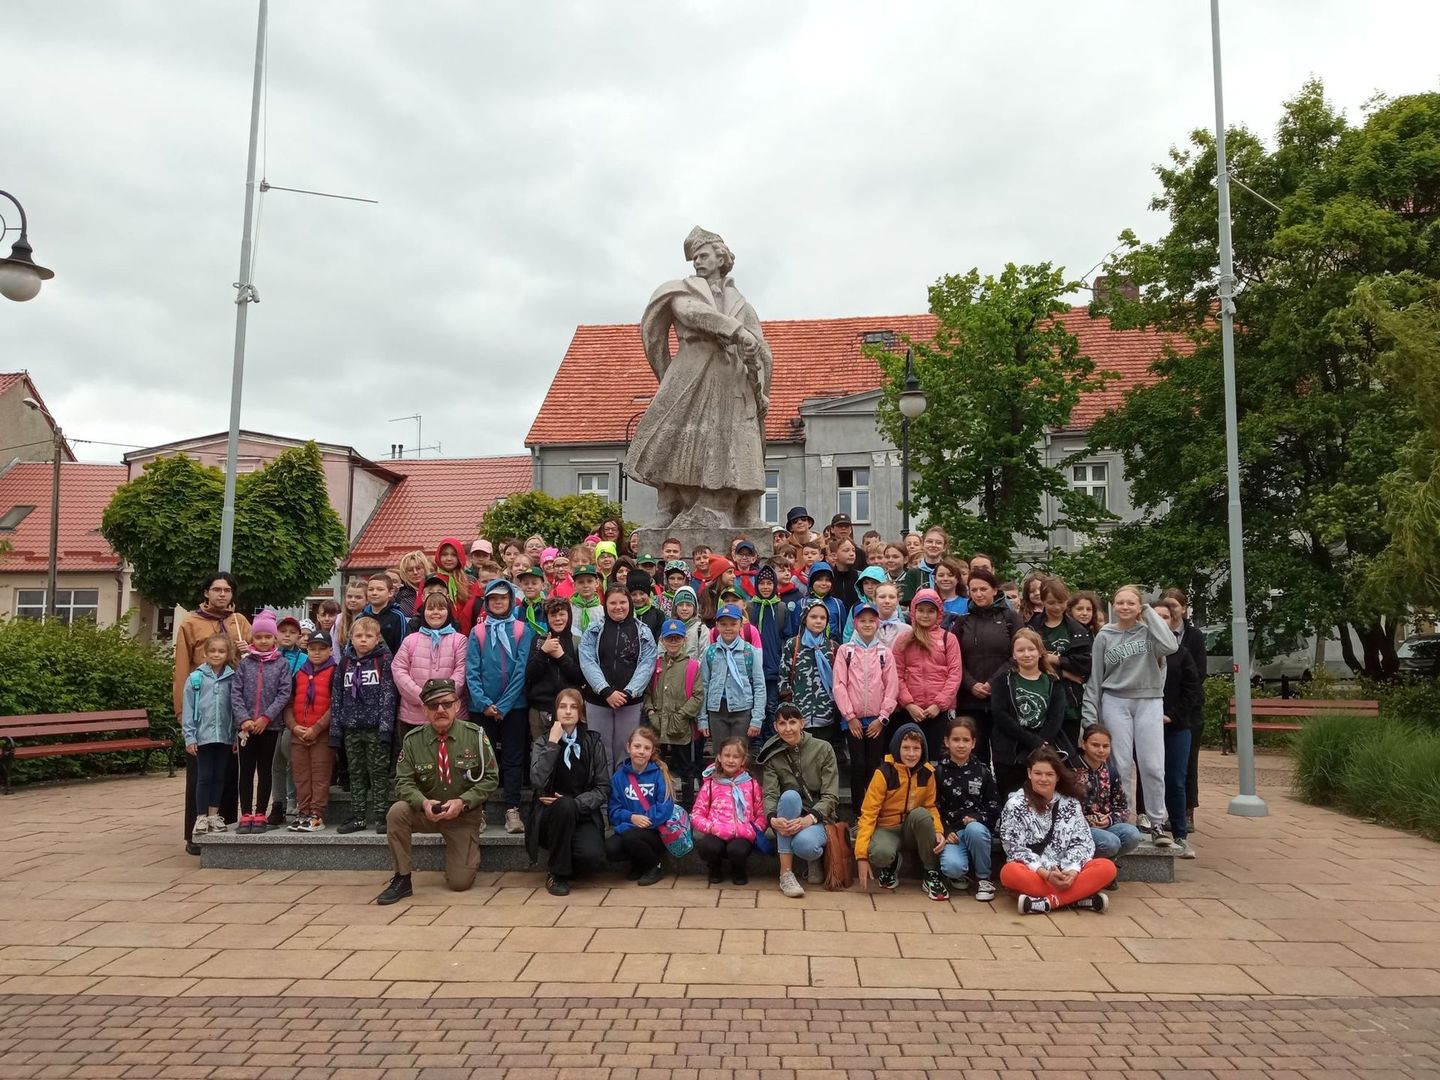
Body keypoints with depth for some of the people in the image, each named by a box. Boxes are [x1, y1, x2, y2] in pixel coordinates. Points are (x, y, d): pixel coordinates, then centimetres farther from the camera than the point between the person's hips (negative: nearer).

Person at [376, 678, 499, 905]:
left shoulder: (475, 735, -11)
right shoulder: (413, 740, -7)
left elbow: (489, 779, -8)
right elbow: (403, 782, -9)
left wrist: (462, 802, -23)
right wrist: (423, 803, -29)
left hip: (465, 815, -1)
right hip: (426, 811, 1)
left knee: (460, 883, -8)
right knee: (397, 812, -31)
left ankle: (468, 855, 30)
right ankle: (402, 879, -14)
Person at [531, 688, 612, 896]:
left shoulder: (593, 742, 4)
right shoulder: (542, 742, 3)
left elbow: (603, 789, 0)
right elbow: (538, 781, -16)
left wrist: (575, 803, -15)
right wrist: (553, 743, -17)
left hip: (584, 815, 0)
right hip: (552, 817, 0)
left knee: (593, 857, -30)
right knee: (564, 805, -35)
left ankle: (568, 866, 8)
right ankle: (556, 872, -15)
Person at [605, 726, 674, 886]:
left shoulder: (659, 773, -7)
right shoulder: (619, 776, 2)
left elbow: (665, 807, -15)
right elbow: (614, 810, 0)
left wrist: (643, 821, -24)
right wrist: (631, 817, -20)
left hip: (656, 830, -3)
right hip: (628, 829, 3)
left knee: (631, 837, -32)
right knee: (610, 849, -24)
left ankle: (656, 865, -1)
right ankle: (640, 862, 9)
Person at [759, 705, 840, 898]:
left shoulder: (823, 749, -4)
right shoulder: (772, 756, 1)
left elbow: (831, 796, -10)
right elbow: (769, 795, -10)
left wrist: (809, 819, -28)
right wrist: (772, 818, -33)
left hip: (818, 817, -2)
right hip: (788, 817, 2)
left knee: (804, 844, -37)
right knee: (790, 795, -33)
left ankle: (817, 856, 5)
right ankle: (786, 873, -28)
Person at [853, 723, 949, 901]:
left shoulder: (927, 772, -6)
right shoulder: (884, 772, -17)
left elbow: (930, 806, 5)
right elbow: (868, 813, -17)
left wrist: (938, 830, -18)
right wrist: (862, 855, -24)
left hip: (913, 829, 3)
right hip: (886, 828, -3)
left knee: (921, 813, -32)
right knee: (881, 853, -38)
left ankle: (932, 874, -15)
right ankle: (889, 867, 2)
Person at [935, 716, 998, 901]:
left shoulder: (982, 771, 7)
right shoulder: (939, 771, 4)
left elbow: (994, 806, 7)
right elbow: (932, 806, 3)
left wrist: (976, 818, -11)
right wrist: (945, 831, -11)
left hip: (977, 827, 1)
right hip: (951, 832, -1)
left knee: (974, 829, -37)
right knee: (952, 867, -33)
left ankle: (983, 878, -13)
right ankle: (959, 875, 7)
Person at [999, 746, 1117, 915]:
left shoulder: (1070, 802, 8)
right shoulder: (1015, 804, -1)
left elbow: (1081, 842, 2)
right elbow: (1014, 847, -8)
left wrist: (1072, 870, -18)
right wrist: (1044, 873, -21)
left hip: (1065, 872, 3)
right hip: (1032, 873, -3)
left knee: (1107, 868, -21)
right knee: (1010, 872, -37)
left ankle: (1046, 902, -30)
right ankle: (1078, 898, -32)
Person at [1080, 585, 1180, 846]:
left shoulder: (1149, 631, 3)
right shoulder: (1104, 636, 4)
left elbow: (1170, 646, -20)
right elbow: (1094, 678, 6)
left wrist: (1149, 612, -9)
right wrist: (1090, 716, 1)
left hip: (1149, 702, 0)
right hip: (1115, 703, 0)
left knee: (1153, 766, -2)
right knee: (1120, 766, 2)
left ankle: (1158, 824, 9)